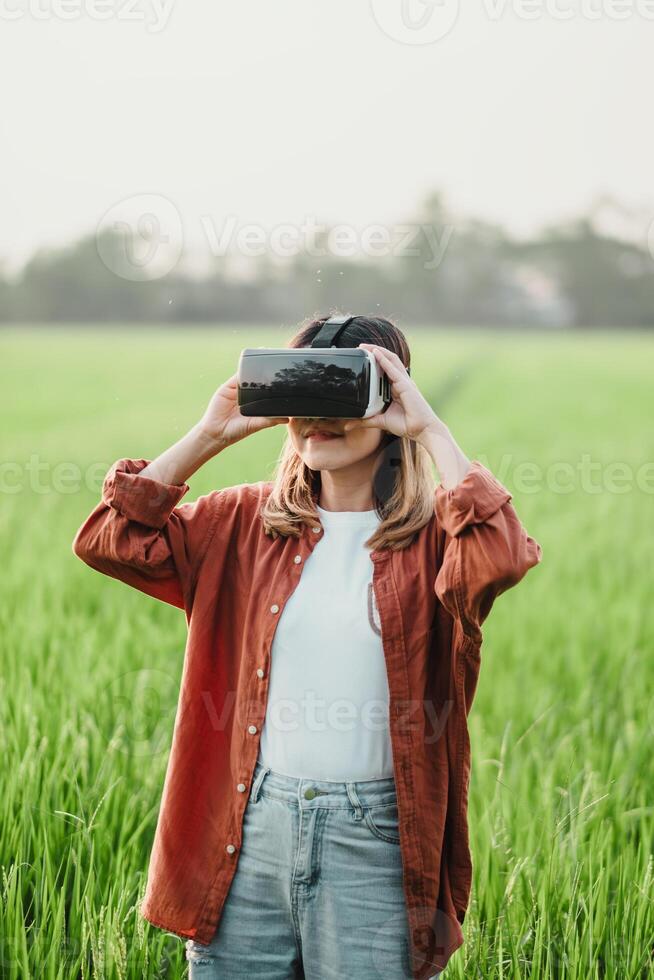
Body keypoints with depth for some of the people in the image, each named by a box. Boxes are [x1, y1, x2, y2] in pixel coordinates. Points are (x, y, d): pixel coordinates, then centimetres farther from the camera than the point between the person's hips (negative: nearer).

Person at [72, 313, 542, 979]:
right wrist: (211, 434, -4)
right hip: (248, 826, 3)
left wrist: (430, 429, -17)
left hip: (374, 833, -3)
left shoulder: (431, 534, -2)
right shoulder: (247, 520, 8)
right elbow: (111, 541, 1)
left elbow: (500, 557, -25)